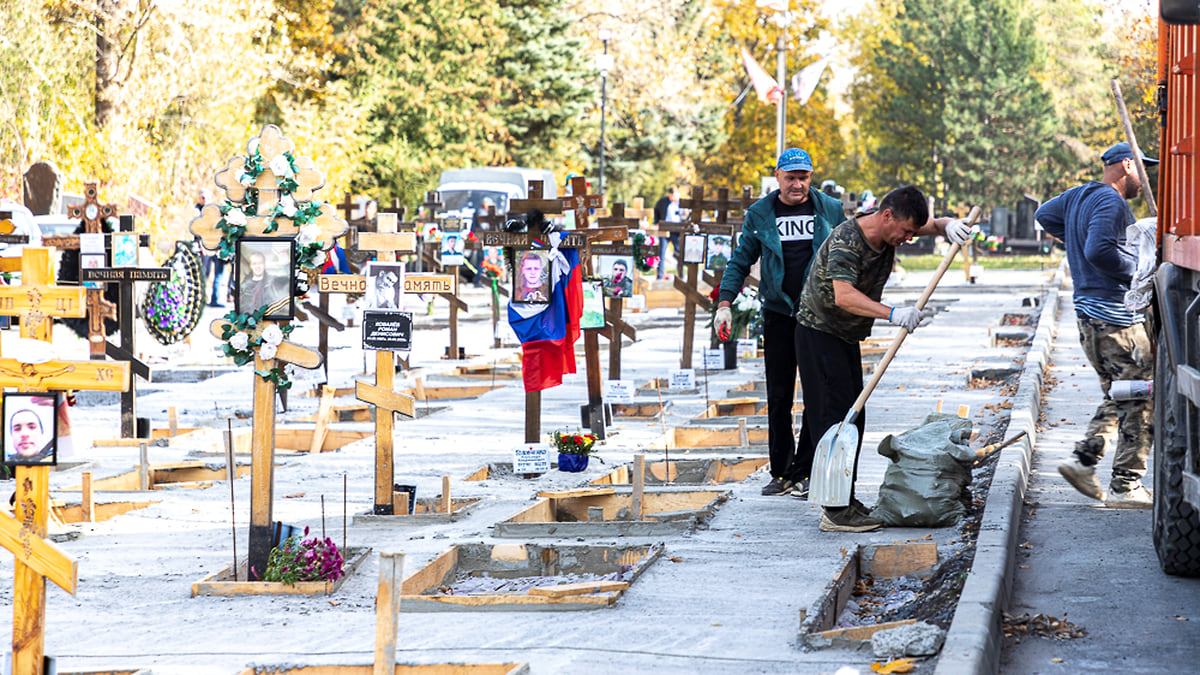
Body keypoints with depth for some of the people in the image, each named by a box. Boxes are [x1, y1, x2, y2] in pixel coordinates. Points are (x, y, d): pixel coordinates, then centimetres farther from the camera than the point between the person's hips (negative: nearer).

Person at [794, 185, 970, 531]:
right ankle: (835, 511, -18)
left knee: (853, 417, 11)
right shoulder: (845, 242, -29)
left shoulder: (890, 228, -2)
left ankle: (845, 499, 19)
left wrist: (949, 226, -17)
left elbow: (933, 224, 9)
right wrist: (893, 314, -56)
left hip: (847, 336, 9)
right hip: (819, 332, -9)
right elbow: (844, 295, -43)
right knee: (834, 414, -15)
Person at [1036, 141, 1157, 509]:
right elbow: (1099, 251, -28)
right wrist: (1140, 269, -16)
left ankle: (1083, 459, 11)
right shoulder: (1111, 202, -16)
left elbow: (1044, 215, 30)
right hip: (1118, 318, -10)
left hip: (1088, 313, 10)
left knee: (1118, 398, 20)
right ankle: (1125, 486, -2)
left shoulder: (1078, 196, 13)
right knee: (1141, 404, -3)